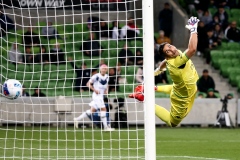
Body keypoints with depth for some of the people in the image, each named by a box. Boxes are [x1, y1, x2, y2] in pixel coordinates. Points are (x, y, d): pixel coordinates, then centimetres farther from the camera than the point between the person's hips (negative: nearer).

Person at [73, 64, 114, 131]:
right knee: (103, 109, -13)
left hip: (101, 95, 8)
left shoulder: (107, 77, 8)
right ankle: (106, 127, -10)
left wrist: (106, 90, 6)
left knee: (92, 110, 12)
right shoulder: (96, 76, -13)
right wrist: (94, 90, -18)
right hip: (96, 95, -8)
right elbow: (88, 84, -8)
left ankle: (77, 119, 23)